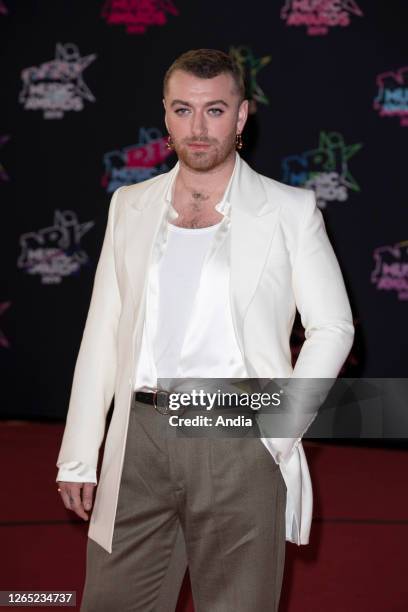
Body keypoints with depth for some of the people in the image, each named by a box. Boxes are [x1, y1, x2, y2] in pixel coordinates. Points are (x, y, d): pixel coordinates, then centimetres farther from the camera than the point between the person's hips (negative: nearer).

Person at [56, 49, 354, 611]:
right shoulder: (130, 206, 13)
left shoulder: (290, 211, 3)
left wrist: (282, 428, -7)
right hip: (141, 439, 3)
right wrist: (78, 456, 8)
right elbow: (102, 334, 13)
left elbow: (332, 328, 4)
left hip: (239, 445, -3)